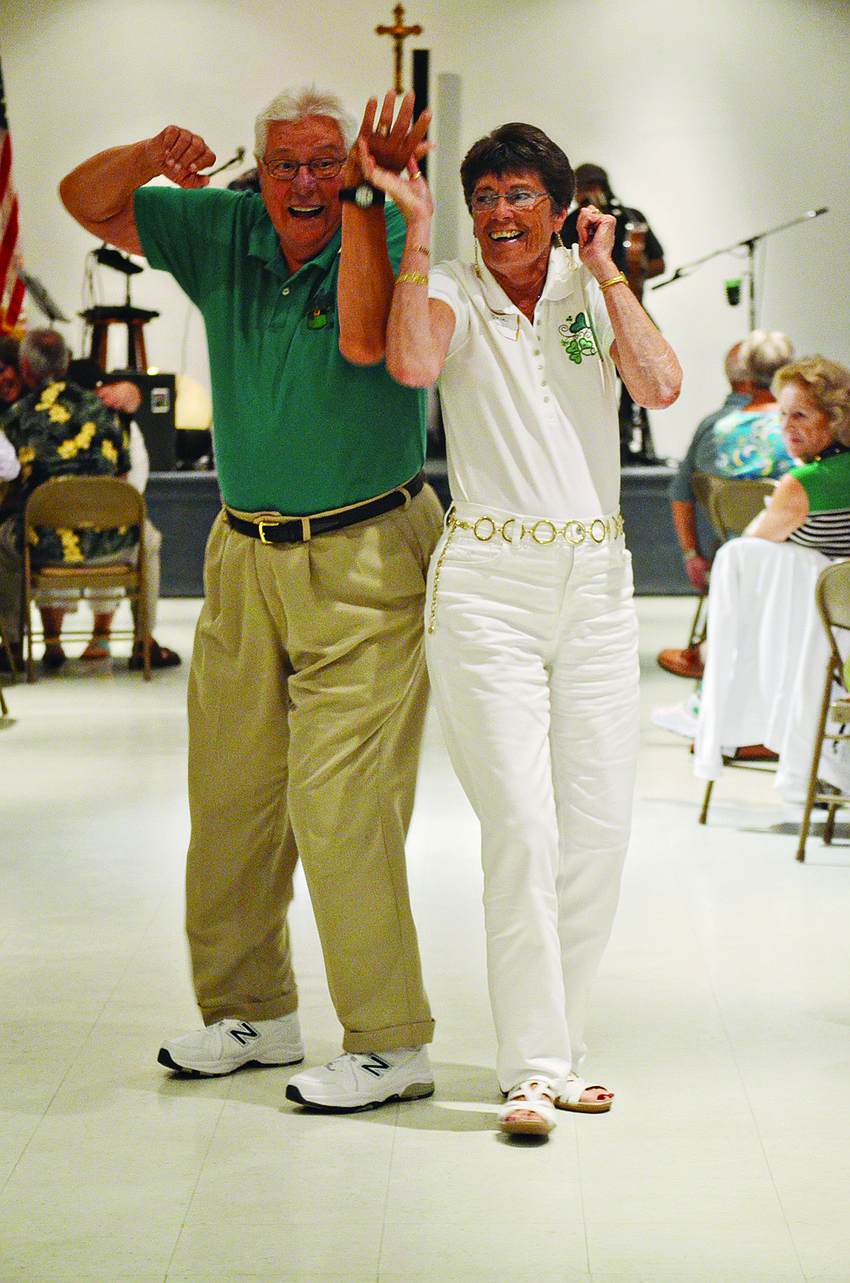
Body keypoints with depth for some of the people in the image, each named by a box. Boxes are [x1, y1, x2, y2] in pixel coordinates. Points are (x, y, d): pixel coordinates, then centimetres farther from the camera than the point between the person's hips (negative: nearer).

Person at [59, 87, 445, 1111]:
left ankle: (391, 1044, -1)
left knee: (341, 804, -10)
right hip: (246, 556, 6)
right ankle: (253, 1013, 28)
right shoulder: (224, 232, 6)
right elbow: (88, 203, 10)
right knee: (229, 792, 12)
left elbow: (364, 342, -28)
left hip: (363, 563, -6)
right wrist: (149, 158, -11)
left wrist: (366, 197, -24)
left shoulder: (390, 236, -9)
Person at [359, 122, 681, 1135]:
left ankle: (554, 1049, 16)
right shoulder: (454, 295, 3)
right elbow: (413, 363, -20)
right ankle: (532, 1069, -6)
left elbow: (661, 385, -8)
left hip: (596, 583, 4)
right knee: (521, 831, -12)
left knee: (598, 831, 3)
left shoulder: (594, 294, 10)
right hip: (486, 586, -3)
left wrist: (604, 270, -5)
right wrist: (415, 225, -15)